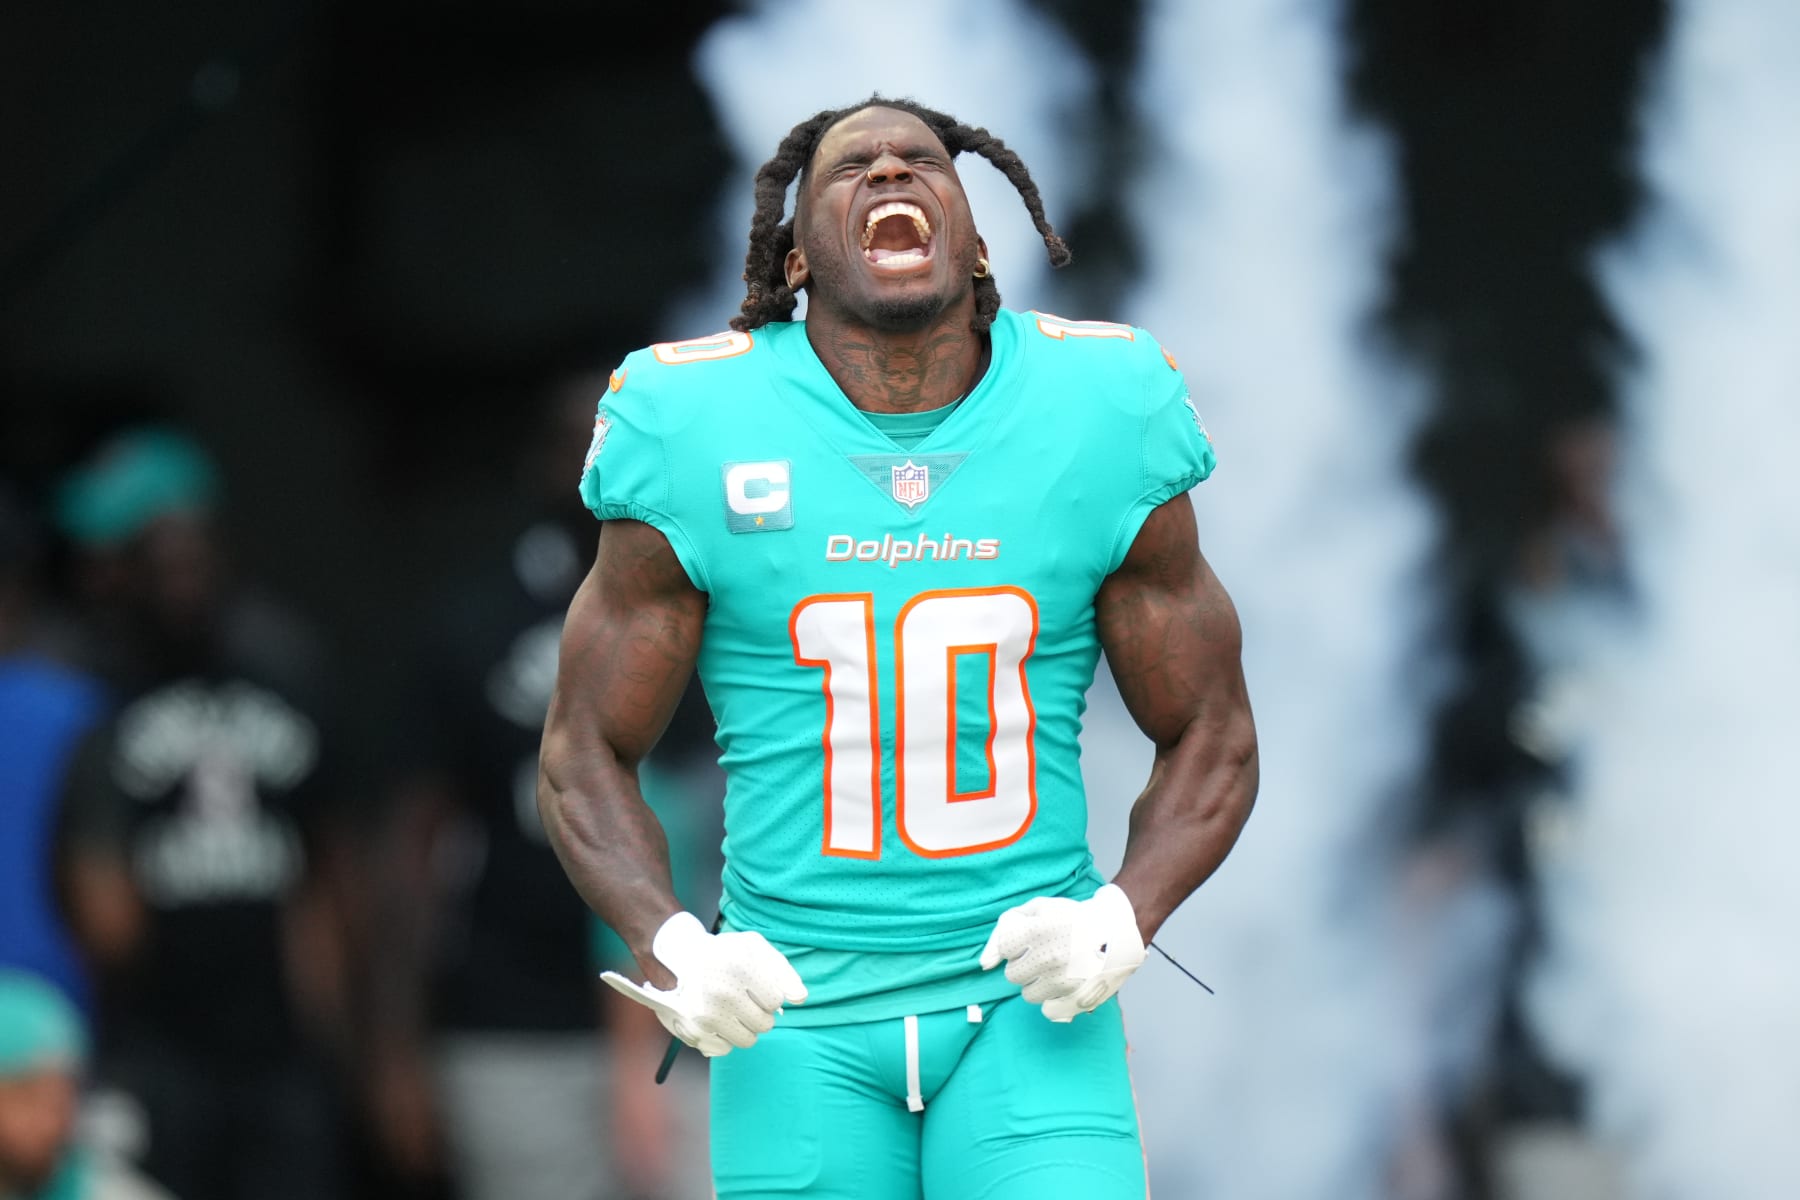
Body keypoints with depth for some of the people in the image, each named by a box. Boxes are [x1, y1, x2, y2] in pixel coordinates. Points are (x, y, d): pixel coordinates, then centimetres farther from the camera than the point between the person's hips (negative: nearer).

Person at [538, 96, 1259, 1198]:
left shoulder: (1097, 422, 0)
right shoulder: (699, 438, -3)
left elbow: (1213, 739, 8)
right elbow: (587, 755, 5)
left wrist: (1121, 921, -11)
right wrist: (668, 947, -13)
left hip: (1027, 996, 0)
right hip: (800, 1017, 0)